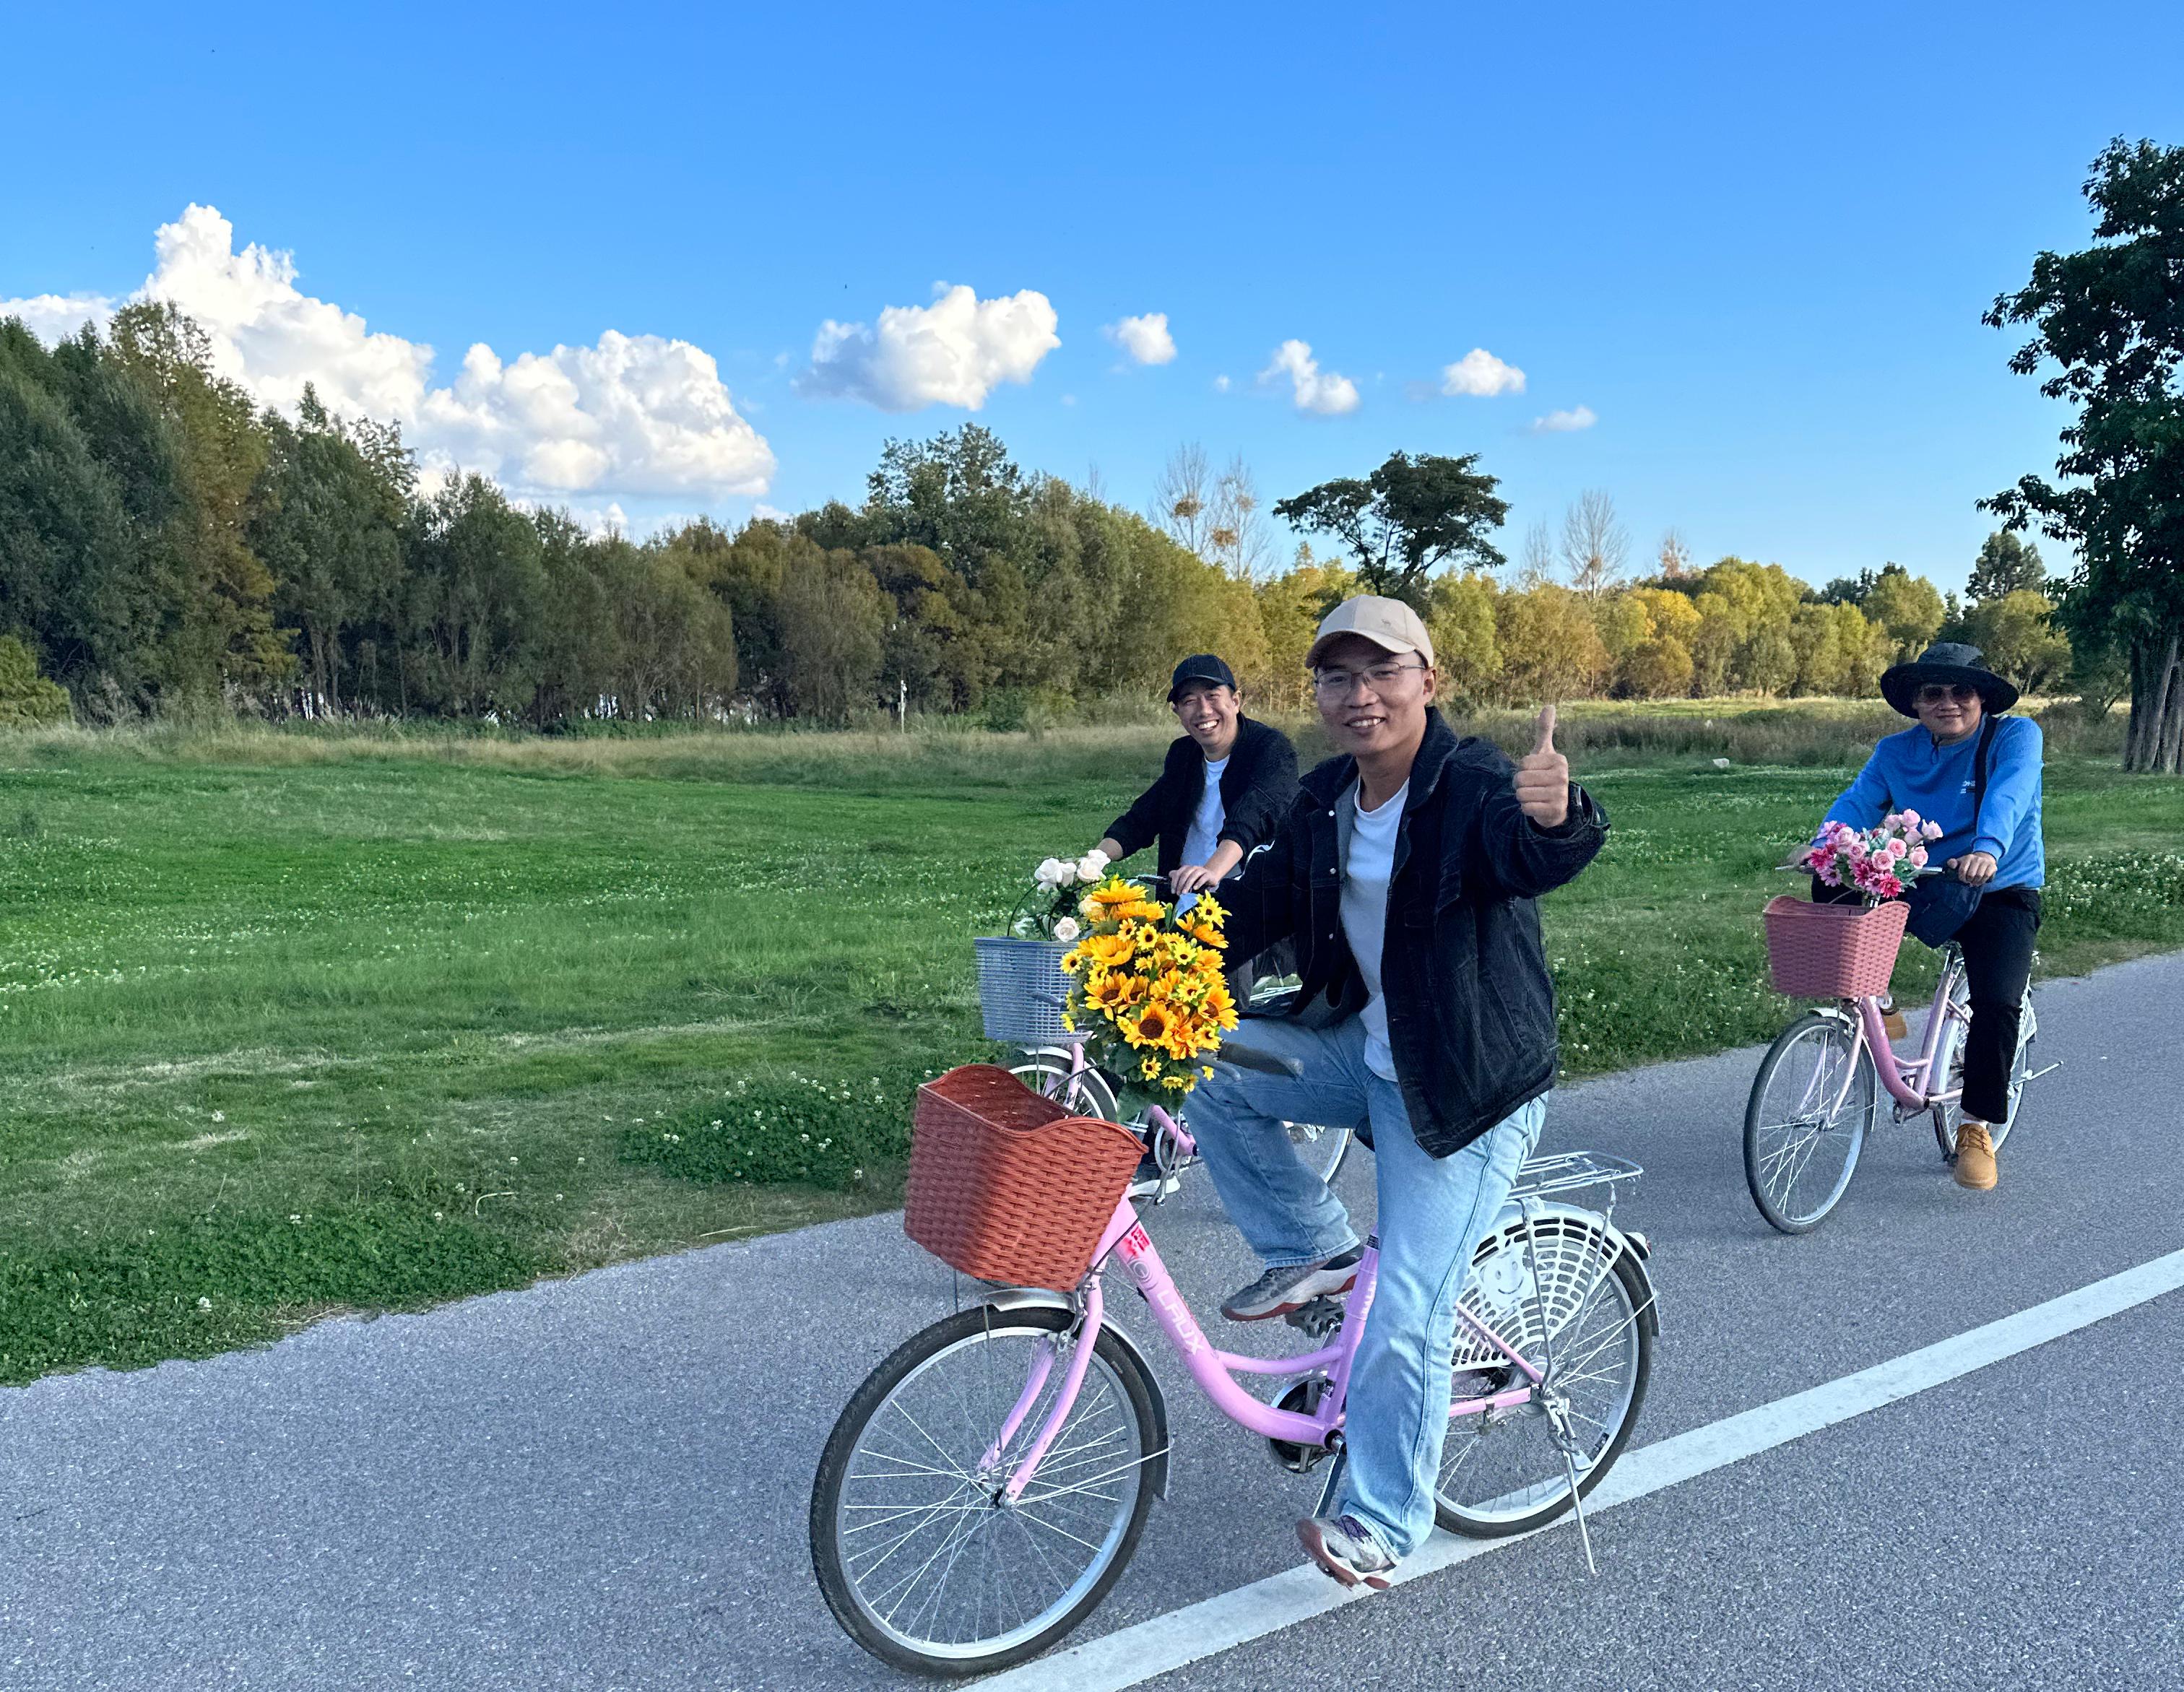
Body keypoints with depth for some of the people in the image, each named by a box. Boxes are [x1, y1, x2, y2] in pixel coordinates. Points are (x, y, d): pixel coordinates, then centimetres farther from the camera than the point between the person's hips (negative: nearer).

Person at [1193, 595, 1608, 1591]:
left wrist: (1556, 818, -65)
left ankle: (1381, 1524, 13)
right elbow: (1260, 902, 8)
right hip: (1365, 1052, 7)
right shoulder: (1324, 802, 1)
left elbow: (1536, 856, -41)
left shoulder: (1476, 790, -20)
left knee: (1406, 1320, -8)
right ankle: (1311, 1251, 6)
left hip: (1464, 1089, -6)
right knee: (1209, 1069, -14)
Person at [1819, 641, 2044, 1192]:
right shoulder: (1897, 752, 3)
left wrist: (1988, 849, -45)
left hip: (2001, 893, -3)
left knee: (1997, 1001, -22)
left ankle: (1976, 1127, -3)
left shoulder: (2015, 736, -7)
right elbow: (1858, 801, -9)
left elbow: (2008, 795, -25)